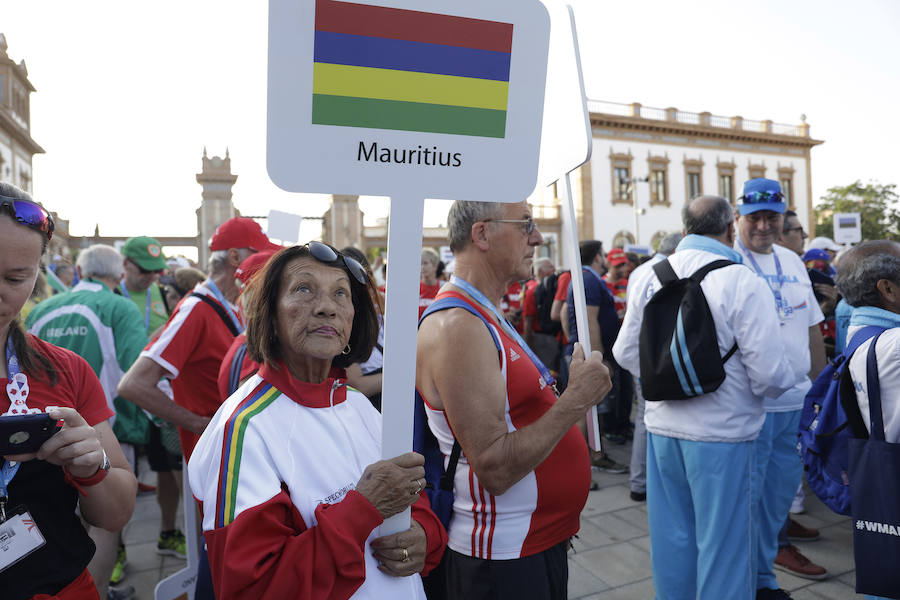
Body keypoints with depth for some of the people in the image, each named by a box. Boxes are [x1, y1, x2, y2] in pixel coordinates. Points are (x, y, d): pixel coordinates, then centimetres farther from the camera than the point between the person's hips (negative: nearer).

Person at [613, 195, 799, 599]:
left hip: (662, 428, 5)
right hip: (721, 434, -5)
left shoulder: (650, 277, -1)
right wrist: (783, 383, 7)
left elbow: (626, 353, 6)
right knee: (722, 541, 11)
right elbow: (770, 373, -17)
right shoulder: (743, 283, -15)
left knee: (671, 535, 19)